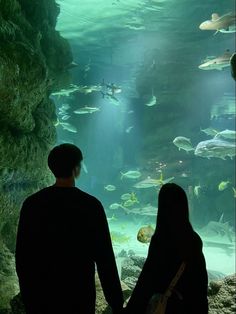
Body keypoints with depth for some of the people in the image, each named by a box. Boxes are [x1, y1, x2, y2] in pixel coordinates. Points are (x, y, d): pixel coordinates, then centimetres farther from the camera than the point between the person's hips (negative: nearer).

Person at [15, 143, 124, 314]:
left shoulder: (32, 203, -7)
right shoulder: (91, 205, -15)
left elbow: (22, 255, -1)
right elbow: (105, 257, -14)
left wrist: (28, 296, 12)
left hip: (41, 295, 3)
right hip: (79, 295, -2)